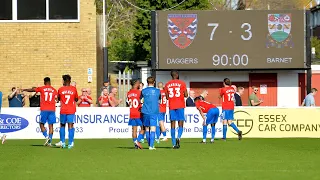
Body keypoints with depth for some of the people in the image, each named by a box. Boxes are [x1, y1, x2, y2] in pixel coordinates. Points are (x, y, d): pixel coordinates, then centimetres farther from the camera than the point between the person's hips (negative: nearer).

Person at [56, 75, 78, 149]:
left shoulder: (60, 89, -3)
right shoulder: (73, 89, -2)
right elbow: (76, 99, 9)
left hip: (63, 111, 0)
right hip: (71, 111, 0)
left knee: (62, 125, 14)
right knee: (70, 126, -2)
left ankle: (62, 142, 13)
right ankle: (70, 143, -7)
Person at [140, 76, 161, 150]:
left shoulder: (144, 91, 1)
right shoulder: (157, 91, 3)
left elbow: (140, 98, 13)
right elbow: (159, 98, 18)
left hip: (146, 112, 1)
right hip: (154, 112, -1)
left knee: (147, 128, 13)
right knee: (153, 128, -5)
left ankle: (150, 144, 18)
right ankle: (151, 145, -16)